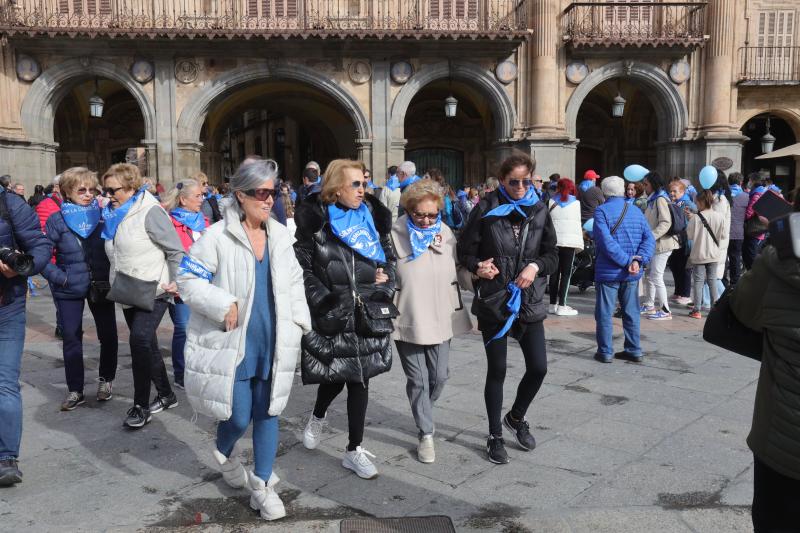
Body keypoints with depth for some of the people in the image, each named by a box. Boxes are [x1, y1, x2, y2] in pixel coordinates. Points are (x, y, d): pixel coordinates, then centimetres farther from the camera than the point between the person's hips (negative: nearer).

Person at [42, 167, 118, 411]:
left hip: (101, 286, 1)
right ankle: (75, 390, 19)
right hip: (69, 290, -1)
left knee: (108, 335, 8)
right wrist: (60, 277, -12)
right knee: (71, 338, 6)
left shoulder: (103, 215, -2)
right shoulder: (56, 220, -4)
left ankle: (106, 379, 31)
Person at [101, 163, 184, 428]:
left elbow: (176, 250, -14)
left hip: (153, 291, -9)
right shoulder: (115, 215, 11)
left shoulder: (150, 212, -13)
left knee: (139, 340, -20)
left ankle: (141, 405, -9)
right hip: (129, 294, 9)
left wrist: (175, 282, -19)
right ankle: (166, 395, 28)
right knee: (147, 345, 14)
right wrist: (116, 285, 15)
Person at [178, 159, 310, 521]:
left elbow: (293, 283, 15)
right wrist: (224, 307, -20)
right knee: (238, 417, 3)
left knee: (267, 413, 10)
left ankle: (262, 485, 25)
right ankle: (224, 453, 39)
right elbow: (187, 280, -10)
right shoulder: (217, 237, -11)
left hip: (271, 344, 5)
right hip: (232, 344, -4)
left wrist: (298, 322, 5)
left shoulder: (281, 235, 6)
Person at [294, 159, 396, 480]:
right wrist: (325, 301, -12)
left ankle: (354, 450, 19)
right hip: (331, 320, -3)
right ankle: (317, 417, 42)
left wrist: (386, 275, 3)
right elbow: (302, 269, -5)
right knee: (334, 376, 6)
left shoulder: (372, 216, 10)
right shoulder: (314, 221, -4)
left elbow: (389, 255, 21)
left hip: (367, 317, 4)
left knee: (359, 380, 6)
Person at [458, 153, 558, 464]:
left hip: (529, 301, 3)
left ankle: (516, 418, 33)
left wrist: (536, 266, -12)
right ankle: (495, 436, 23)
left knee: (538, 368, 4)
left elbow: (552, 254, 8)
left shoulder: (539, 211, 4)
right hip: (493, 300, -3)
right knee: (497, 370, 5)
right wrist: (477, 266, -23)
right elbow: (465, 250, -3)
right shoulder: (486, 209, -5)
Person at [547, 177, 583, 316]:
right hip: (570, 241, -2)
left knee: (554, 273, 9)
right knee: (566, 273, 0)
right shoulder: (576, 203, 3)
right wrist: (580, 243, 6)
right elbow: (578, 224, 2)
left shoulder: (551, 202, 4)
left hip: (554, 241, 2)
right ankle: (561, 306, -3)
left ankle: (553, 304, 11)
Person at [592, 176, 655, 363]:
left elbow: (606, 242, -20)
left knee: (604, 313, 5)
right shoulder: (636, 211, 8)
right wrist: (638, 260, -11)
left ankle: (605, 351, 8)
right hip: (632, 275, 5)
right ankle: (634, 351, 20)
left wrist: (627, 261, -16)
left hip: (608, 272, -5)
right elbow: (649, 239, -1)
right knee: (631, 313, 14)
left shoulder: (601, 211, -9)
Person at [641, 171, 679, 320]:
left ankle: (665, 311, -2)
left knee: (656, 277, -8)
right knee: (649, 276, 16)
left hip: (662, 244, -10)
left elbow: (665, 223, -23)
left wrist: (650, 237, -28)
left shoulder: (660, 199, -13)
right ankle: (649, 305, 27)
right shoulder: (653, 200, 16)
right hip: (654, 245, 10)